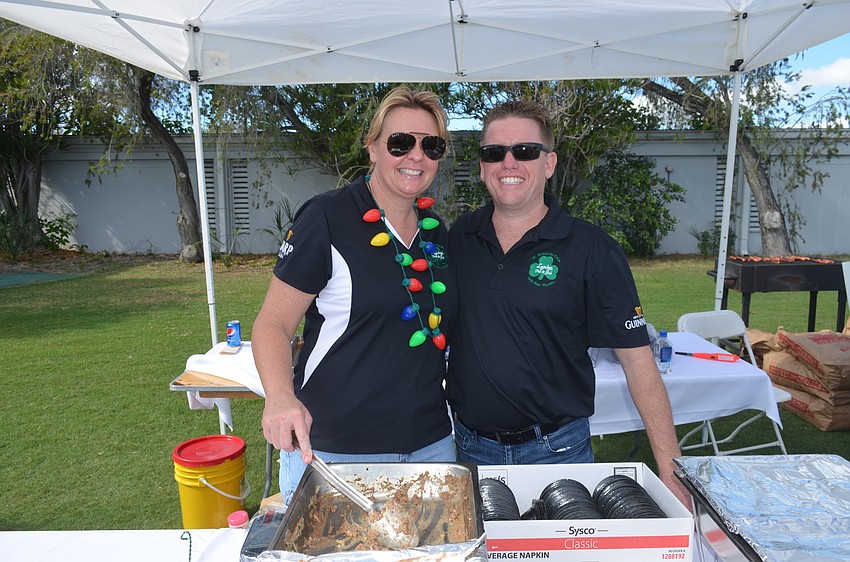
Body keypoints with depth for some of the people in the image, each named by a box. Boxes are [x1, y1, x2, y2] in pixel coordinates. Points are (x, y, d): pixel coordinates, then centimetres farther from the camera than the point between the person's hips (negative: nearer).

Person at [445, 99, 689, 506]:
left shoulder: (592, 249, -11)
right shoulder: (458, 238, -1)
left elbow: (637, 359, -11)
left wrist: (670, 471, -13)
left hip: (556, 450, -2)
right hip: (471, 445, 3)